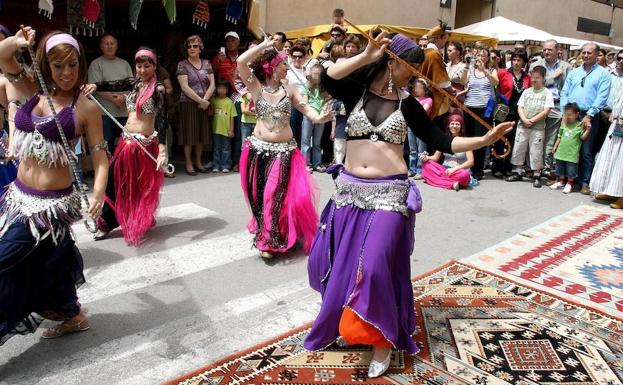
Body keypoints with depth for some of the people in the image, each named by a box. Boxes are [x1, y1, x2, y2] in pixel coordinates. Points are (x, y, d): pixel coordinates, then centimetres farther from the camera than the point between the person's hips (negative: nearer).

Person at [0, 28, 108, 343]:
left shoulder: (86, 107, -10)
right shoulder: (36, 93, 3)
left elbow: (100, 155, -12)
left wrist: (99, 192, -28)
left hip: (50, 203, -6)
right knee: (47, 262, 21)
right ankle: (72, 315, 42)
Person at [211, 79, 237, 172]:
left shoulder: (229, 102, -3)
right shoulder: (214, 101, 2)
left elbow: (232, 117, -2)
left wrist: (231, 130, -3)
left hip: (226, 130, -2)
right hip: (216, 129, 2)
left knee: (226, 149, 7)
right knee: (217, 148, 10)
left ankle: (225, 166, 14)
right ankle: (216, 166, 17)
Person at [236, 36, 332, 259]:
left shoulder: (289, 90, 7)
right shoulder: (256, 88, 1)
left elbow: (305, 108, 0)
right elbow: (241, 62, -10)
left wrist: (318, 117, -21)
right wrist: (264, 45, -4)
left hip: (285, 151, 1)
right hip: (259, 149, -1)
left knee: (280, 195, -3)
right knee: (260, 195, 9)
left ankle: (270, 240, 13)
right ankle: (267, 237, 31)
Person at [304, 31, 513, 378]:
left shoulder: (407, 104, 4)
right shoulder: (356, 91, 1)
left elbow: (441, 142, 4)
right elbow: (327, 78, -19)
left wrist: (484, 140, -5)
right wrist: (367, 56, -21)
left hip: (389, 193, -1)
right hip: (349, 189, 2)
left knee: (374, 265, -9)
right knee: (341, 261, 13)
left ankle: (383, 339, 15)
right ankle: (344, 321, 42)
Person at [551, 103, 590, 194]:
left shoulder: (579, 126, -6)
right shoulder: (564, 125, 8)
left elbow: (583, 137, -10)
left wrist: (588, 129, -23)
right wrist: (555, 146, 16)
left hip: (572, 153, -5)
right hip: (561, 151, 6)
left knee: (571, 169, 2)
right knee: (560, 168, 17)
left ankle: (569, 184, 17)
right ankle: (561, 182, 33)